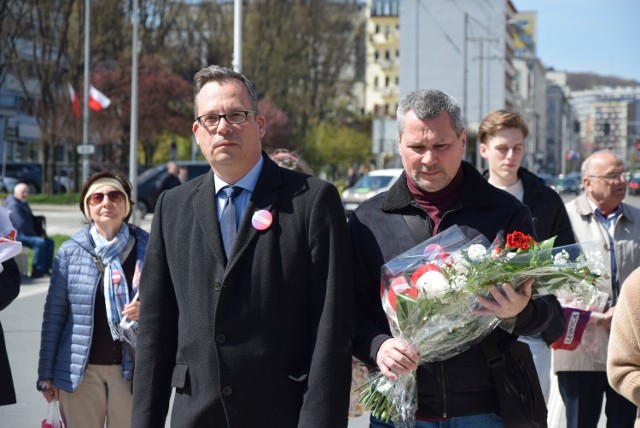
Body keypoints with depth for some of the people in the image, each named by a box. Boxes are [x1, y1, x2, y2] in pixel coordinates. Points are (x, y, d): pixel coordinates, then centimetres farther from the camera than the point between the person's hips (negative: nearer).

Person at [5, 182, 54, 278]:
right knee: (40, 242, -30)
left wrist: (41, 233, 9)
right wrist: (35, 235, -19)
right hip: (17, 235, -11)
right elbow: (21, 224, -23)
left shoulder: (24, 205, 20)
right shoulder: (14, 205, -14)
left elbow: (33, 221, 25)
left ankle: (46, 268, -3)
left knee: (49, 242, 4)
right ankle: (37, 272, -27)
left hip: (26, 234, 11)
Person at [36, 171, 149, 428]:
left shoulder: (147, 248, -1)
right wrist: (46, 373, 3)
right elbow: (54, 314, 4)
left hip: (130, 368, -1)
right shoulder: (71, 251, 2)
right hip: (81, 370, 1)